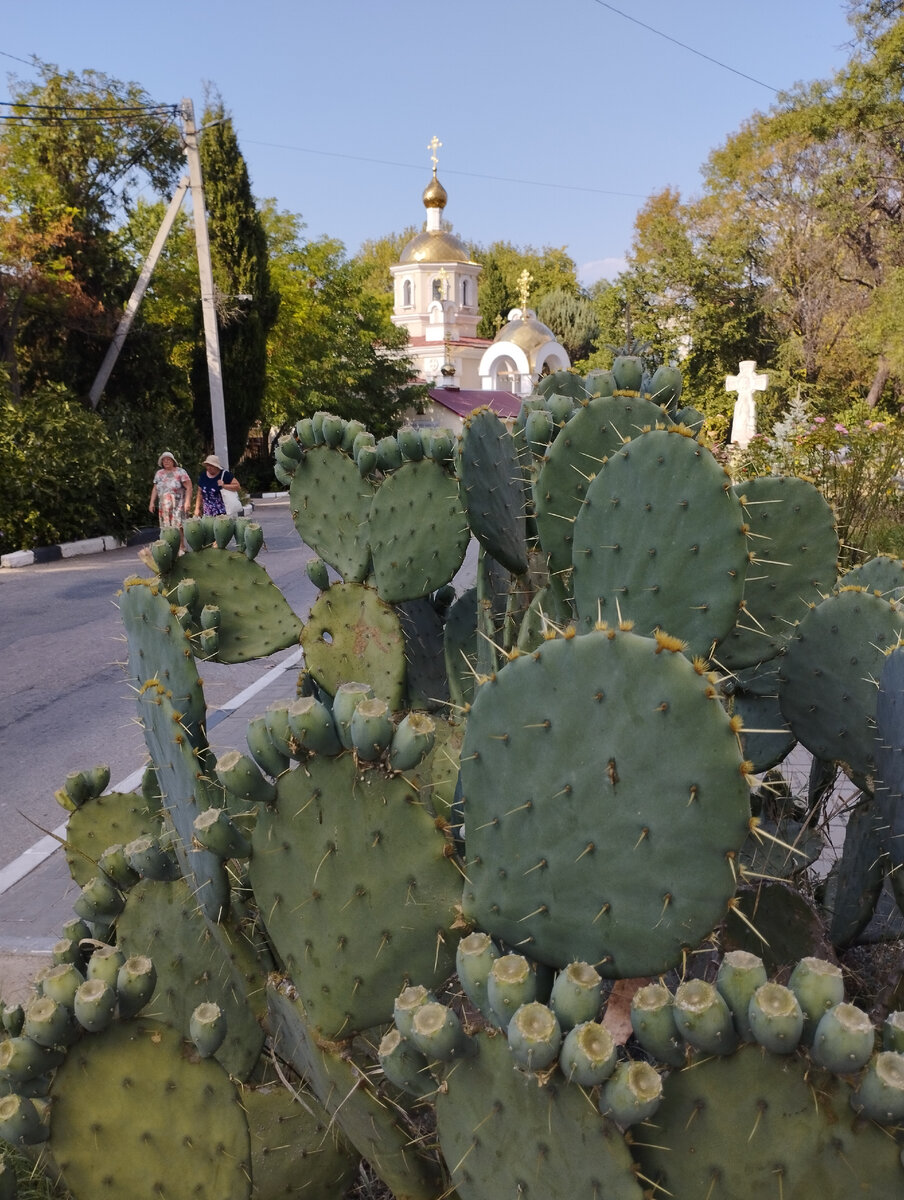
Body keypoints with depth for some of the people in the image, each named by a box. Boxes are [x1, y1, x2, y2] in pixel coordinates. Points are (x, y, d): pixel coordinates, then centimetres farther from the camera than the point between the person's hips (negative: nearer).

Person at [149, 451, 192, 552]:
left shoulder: (180, 472, -3)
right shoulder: (159, 473, 14)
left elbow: (189, 487, -7)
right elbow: (155, 489, 20)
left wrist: (187, 501, -16)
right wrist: (152, 502, 13)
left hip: (178, 505, -5)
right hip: (163, 506, 5)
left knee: (178, 527, -12)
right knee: (166, 528, 1)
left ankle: (181, 548, -5)